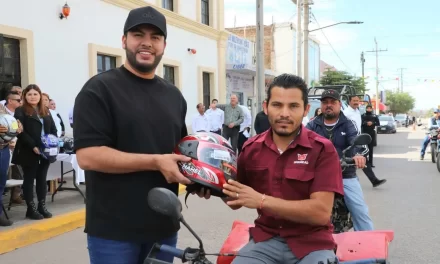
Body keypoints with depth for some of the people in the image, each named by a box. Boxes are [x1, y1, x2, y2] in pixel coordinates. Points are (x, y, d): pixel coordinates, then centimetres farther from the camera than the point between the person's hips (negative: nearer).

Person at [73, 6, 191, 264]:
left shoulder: (174, 95, 12)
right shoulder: (100, 89, -8)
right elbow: (88, 156, -18)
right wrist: (156, 162, -20)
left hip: (164, 226, 6)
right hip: (113, 230, -6)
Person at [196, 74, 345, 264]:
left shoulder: (322, 150, -8)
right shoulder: (251, 148, 3)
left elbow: (321, 212, -18)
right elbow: (236, 202, 13)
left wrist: (262, 200, -24)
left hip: (311, 243, -2)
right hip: (266, 240, 2)